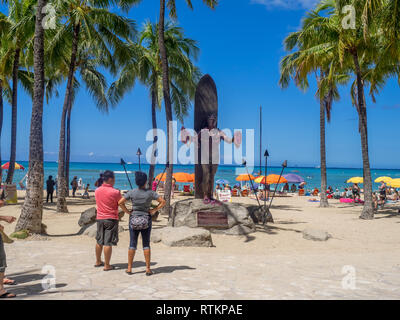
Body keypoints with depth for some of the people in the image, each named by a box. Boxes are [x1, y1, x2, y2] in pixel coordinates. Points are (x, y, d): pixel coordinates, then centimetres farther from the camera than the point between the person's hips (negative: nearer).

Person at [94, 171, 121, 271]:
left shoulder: (97, 191, 2)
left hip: (99, 218, 6)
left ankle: (98, 262, 31)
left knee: (99, 241, 18)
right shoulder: (115, 192, -15)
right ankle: (107, 265, 3)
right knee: (108, 243, -2)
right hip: (111, 219, -6)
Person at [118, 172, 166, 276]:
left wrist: (128, 212, -1)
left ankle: (129, 268, 11)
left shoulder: (132, 192, -6)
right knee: (146, 244, 6)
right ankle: (148, 268, 7)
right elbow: (163, 202, -9)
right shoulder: (150, 193, -7)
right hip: (146, 220, 0)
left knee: (132, 244, 8)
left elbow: (120, 202, -9)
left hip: (134, 220, 1)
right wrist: (155, 210, -3)